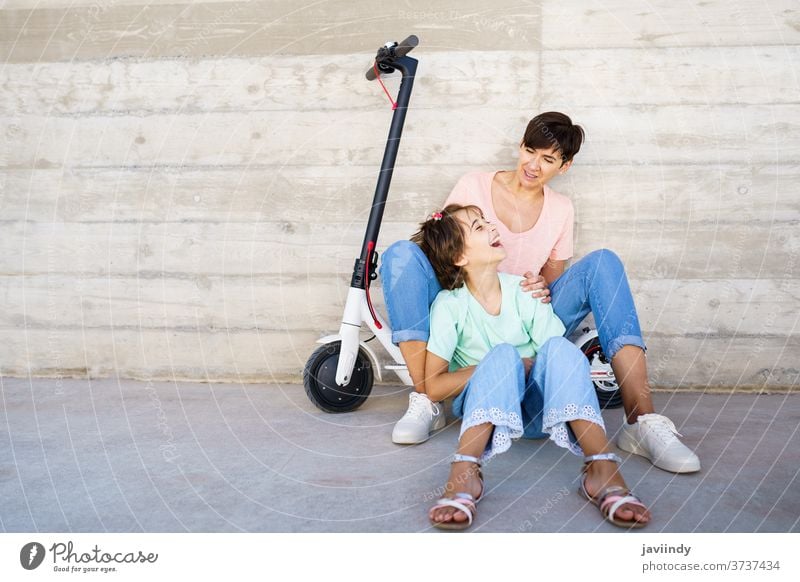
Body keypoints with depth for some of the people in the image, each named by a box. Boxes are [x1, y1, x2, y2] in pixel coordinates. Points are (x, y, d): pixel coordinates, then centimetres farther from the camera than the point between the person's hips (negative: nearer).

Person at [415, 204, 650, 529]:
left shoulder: (524, 292, -1)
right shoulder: (449, 304, -7)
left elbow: (561, 362, -3)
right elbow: (433, 386, -12)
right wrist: (501, 367, -17)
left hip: (537, 409, 3)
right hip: (483, 410, -2)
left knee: (559, 347, -27)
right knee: (502, 355, -32)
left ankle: (602, 470, -38)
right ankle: (464, 474, -45)